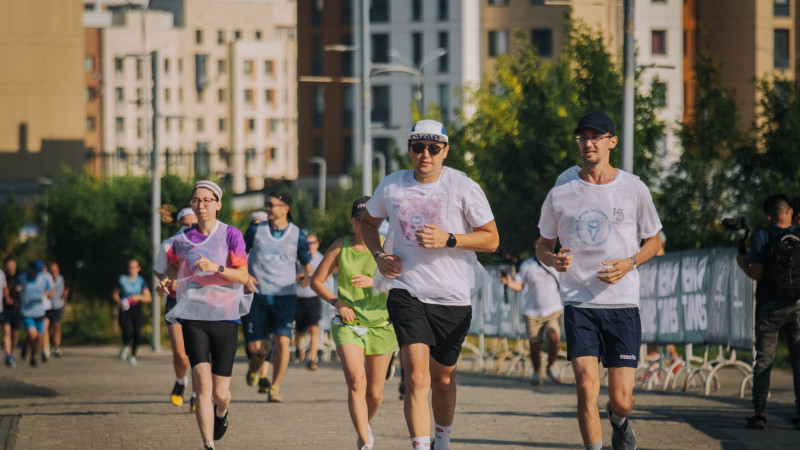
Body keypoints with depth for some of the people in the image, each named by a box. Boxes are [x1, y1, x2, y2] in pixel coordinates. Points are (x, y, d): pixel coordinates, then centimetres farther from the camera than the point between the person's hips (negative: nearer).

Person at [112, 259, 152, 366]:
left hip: (137, 309, 2)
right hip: (125, 310, -2)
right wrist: (120, 302, -7)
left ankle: (133, 356, 15)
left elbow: (148, 298, 3)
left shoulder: (141, 281, 5)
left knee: (137, 335, -7)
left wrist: (139, 297, -17)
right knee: (127, 334, -18)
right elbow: (115, 294, 13)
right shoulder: (122, 280, 1)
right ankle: (125, 346, 17)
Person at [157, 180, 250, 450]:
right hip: (193, 318, 1)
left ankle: (221, 412, 41)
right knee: (203, 382, -17)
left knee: (220, 392, 3)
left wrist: (216, 268, -23)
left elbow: (243, 276, -7)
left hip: (225, 318, -1)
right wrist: (167, 281, 4)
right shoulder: (183, 240, 6)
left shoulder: (231, 236, -1)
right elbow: (174, 265, 25)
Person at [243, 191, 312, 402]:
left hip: (285, 296, -1)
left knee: (283, 341, -15)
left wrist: (308, 277, -11)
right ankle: (259, 363, 37)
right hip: (258, 295, 1)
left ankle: (274, 387, 0)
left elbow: (306, 264, 11)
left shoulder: (297, 235, 1)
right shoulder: (256, 230, 2)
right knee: (255, 346, -1)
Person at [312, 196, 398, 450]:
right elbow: (316, 281, 9)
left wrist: (375, 281, -24)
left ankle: (366, 426, 39)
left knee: (375, 392, 6)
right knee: (356, 381, -21)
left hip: (381, 325, 0)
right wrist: (337, 302, -7)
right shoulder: (341, 246, 2)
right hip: (348, 324, 0)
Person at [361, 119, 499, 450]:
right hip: (406, 292, 0)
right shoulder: (391, 186, 3)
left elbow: (491, 239, -3)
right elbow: (369, 221, 23)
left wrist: (448, 239, -17)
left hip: (453, 297, 0)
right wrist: (379, 256, 5)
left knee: (442, 379, 14)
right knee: (417, 377, -18)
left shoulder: (464, 188, -6)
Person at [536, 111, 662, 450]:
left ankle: (619, 421, 36)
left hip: (623, 304, 0)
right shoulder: (560, 194, 3)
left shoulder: (634, 189, 2)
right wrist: (553, 260, -10)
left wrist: (629, 264, -8)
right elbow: (543, 245, 14)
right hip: (578, 304, 0)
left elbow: (654, 241, 13)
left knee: (621, 399, -1)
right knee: (586, 386, -17)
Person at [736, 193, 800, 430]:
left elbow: (757, 274, -13)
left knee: (763, 360, 4)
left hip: (770, 307, -2)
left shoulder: (762, 236, -7)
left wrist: (742, 263, 6)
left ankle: (759, 413, 0)